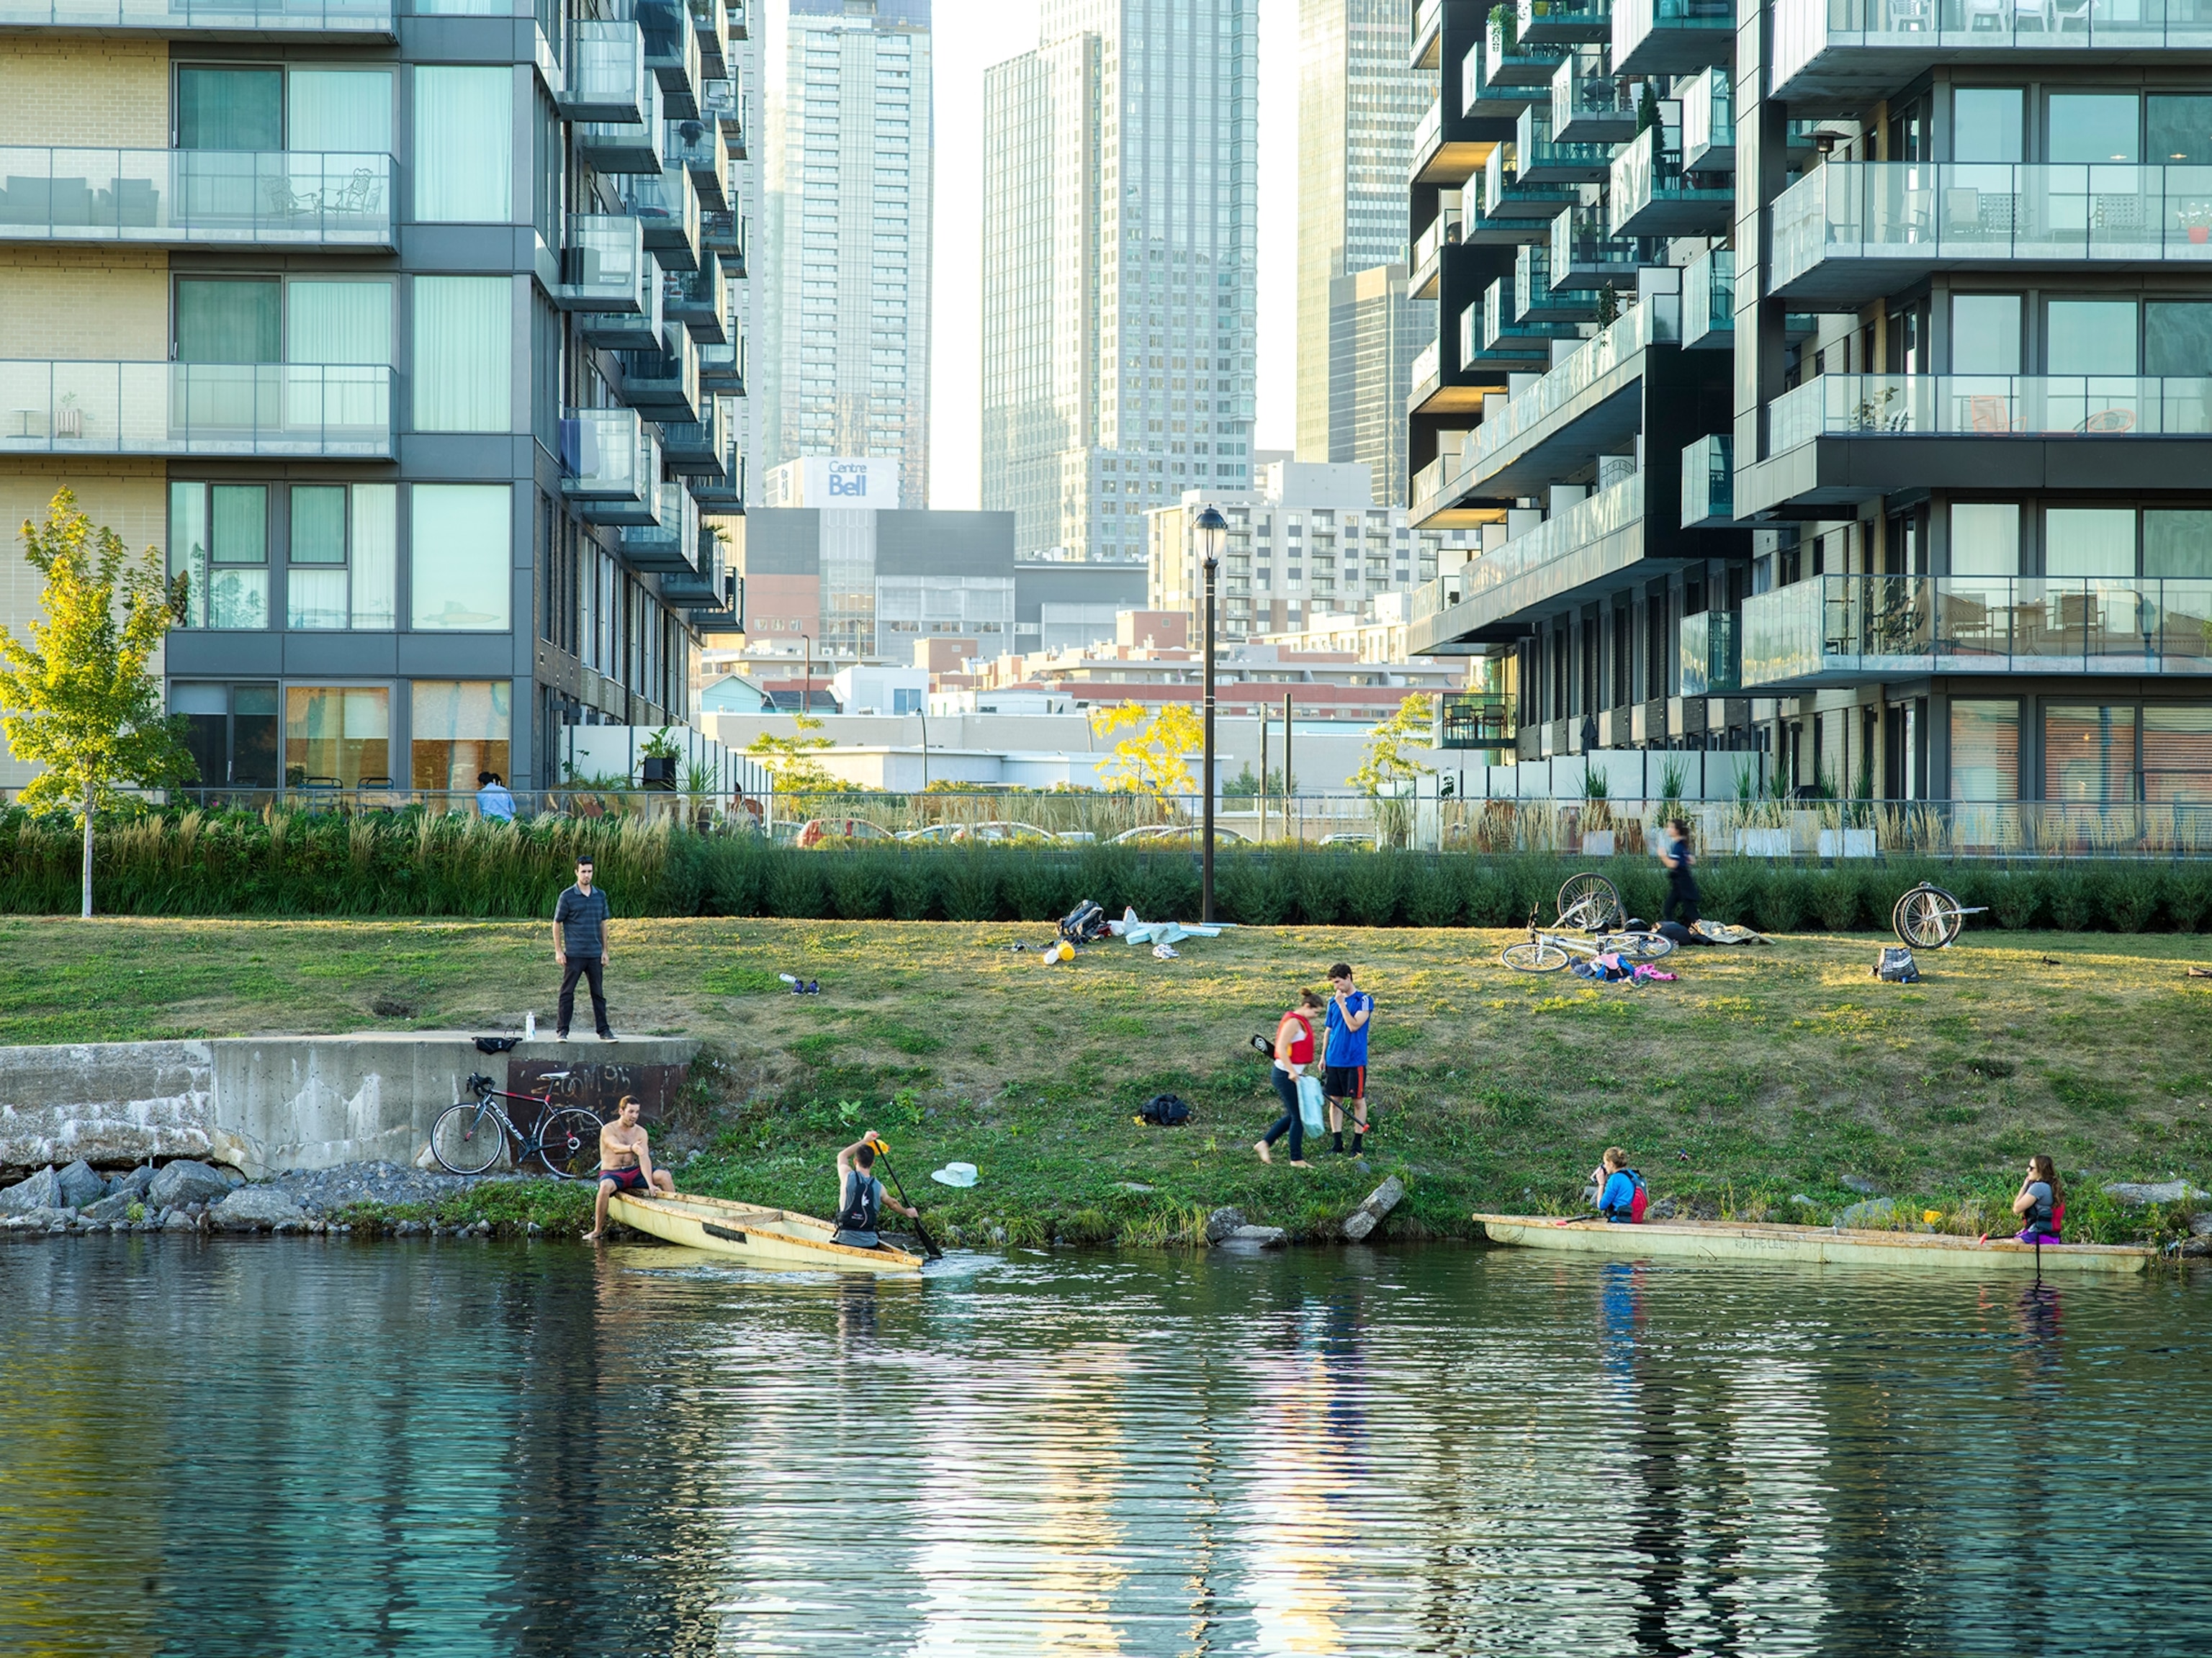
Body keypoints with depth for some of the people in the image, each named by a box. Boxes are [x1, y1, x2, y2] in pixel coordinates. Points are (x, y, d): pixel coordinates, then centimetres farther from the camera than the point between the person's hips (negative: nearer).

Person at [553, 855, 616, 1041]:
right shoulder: (567, 897, -3)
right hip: (574, 955, -4)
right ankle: (562, 1031, 5)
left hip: (595, 955, 4)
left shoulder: (600, 896, 9)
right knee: (567, 993, 0)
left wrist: (605, 951, 11)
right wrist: (558, 951, -5)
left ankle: (604, 1031, 12)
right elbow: (557, 924, 0)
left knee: (599, 994, 7)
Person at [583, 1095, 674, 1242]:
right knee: (606, 1186, -39)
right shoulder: (608, 1130, -10)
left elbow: (644, 1158, -10)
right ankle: (597, 1230, -28)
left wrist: (650, 1184, -23)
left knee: (665, 1176, -16)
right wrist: (632, 1148, -54)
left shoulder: (641, 1133, 2)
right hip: (611, 1174, -4)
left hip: (634, 1172, 4)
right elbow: (616, 1148, -31)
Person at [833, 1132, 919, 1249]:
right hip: (870, 1243, 3)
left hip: (846, 1240, -3)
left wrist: (865, 1141, 22)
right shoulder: (878, 1187, 3)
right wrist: (906, 1212, 45)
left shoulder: (848, 1177, -6)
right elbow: (893, 1203, 25)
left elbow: (842, 1156, 16)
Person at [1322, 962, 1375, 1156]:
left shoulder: (1364, 1000, -7)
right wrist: (1323, 1057, 12)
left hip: (1355, 1060, -5)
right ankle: (1337, 1143, 12)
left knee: (1358, 1101, 3)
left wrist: (1342, 1003, -16)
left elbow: (1354, 1026, -18)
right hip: (1334, 1059, 5)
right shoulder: (1333, 1001, 9)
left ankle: (1358, 1144, 10)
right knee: (1335, 1100, 6)